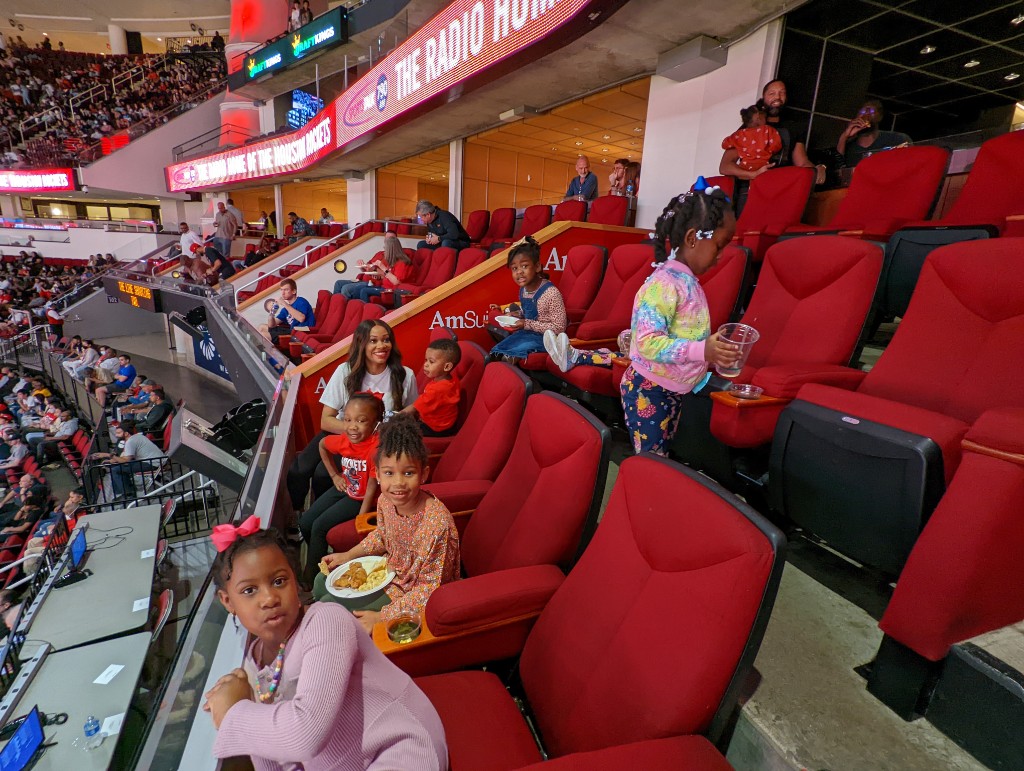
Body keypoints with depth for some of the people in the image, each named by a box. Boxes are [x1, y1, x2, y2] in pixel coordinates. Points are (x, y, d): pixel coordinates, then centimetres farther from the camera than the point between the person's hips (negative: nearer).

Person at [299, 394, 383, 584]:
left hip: (362, 497, -7)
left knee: (319, 527, -14)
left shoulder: (377, 447, -33)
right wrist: (334, 475, 8)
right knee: (305, 523, 5)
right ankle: (320, 560, 31)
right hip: (343, 489, 7)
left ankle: (310, 577, 10)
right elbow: (322, 445, 11)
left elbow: (372, 485, -27)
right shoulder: (343, 440, -14)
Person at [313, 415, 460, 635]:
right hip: (390, 569, 7)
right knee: (322, 582, 16)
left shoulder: (438, 524, -37)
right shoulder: (385, 501, -15)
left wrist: (382, 617, -25)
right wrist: (348, 555, 3)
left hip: (411, 592, -7)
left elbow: (431, 587, -26)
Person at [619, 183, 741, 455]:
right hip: (648, 390, -9)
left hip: (674, 390, 9)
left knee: (662, 458, 19)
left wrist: (713, 350, 9)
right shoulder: (664, 283, -21)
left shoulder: (688, 281, 8)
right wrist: (702, 350, -33)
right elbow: (647, 343, -29)